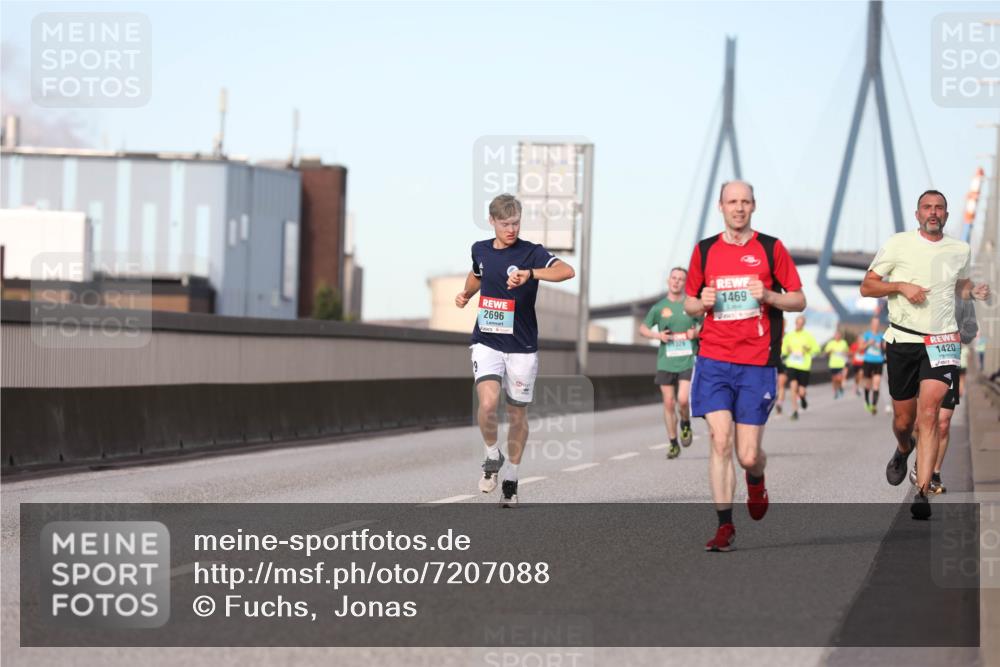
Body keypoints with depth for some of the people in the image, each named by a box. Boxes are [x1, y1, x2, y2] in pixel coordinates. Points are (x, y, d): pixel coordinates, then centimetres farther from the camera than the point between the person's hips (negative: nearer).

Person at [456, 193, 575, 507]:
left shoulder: (531, 252, -9)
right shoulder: (480, 250, 5)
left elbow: (567, 271, -27)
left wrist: (531, 274, -40)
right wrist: (466, 293, 10)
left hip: (521, 346, -2)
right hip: (487, 342, 2)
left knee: (517, 413, 8)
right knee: (488, 403, -20)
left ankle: (510, 477, 25)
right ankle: (492, 457, 6)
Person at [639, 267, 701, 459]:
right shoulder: (659, 307, 5)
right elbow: (642, 329, 13)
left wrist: (696, 333, -8)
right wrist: (657, 335, -6)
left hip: (687, 360, -1)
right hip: (665, 362, 1)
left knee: (683, 400, -15)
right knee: (669, 403, 2)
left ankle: (686, 424, 17)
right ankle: (673, 443, 12)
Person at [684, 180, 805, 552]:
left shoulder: (771, 248, 3)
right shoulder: (704, 250, 9)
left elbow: (799, 301, 5)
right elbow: (690, 304, 18)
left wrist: (767, 295, -13)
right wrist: (702, 302, -5)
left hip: (757, 362, -1)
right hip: (713, 360, 1)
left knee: (748, 455, -2)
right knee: (720, 440, -12)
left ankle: (756, 482, 35)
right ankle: (725, 525, -6)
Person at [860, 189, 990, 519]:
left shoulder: (961, 250, 8)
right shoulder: (898, 244, 0)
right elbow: (866, 286, 2)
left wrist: (975, 292, 4)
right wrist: (901, 286, -15)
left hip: (942, 340, 0)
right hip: (902, 340, 0)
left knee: (929, 413, -18)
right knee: (903, 420, 8)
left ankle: (922, 493, -20)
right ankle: (902, 452, 46)